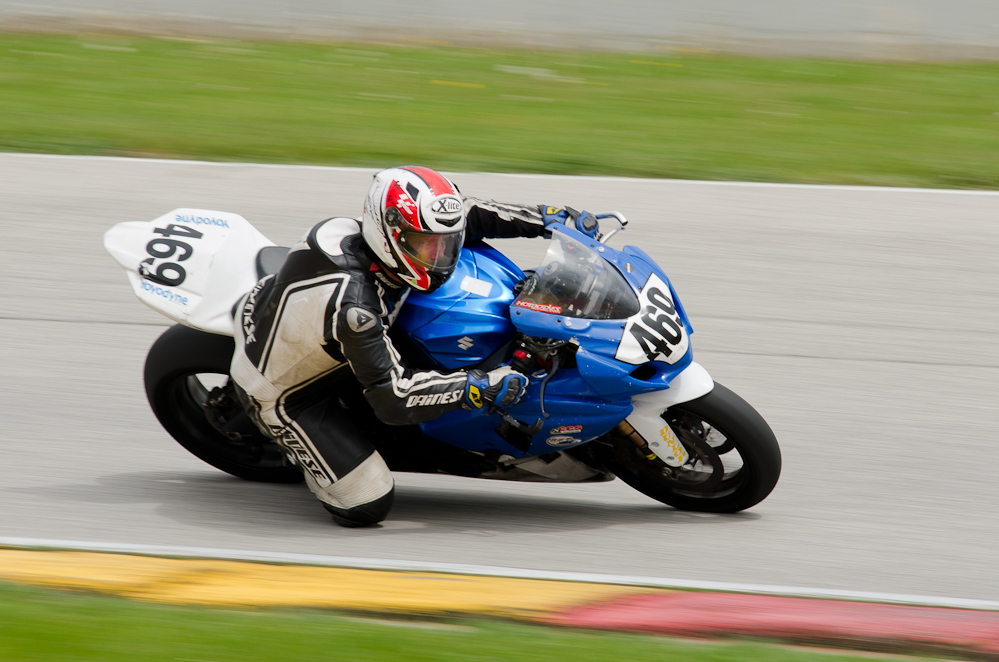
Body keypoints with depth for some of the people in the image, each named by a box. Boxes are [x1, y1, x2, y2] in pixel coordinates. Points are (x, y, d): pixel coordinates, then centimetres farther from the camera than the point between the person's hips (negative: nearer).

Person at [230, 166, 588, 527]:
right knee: (368, 506, -9)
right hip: (280, 391, -8)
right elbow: (391, 396, -36)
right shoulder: (353, 303, -42)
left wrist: (544, 217, -8)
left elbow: (464, 215, -4)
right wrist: (477, 388, -39)